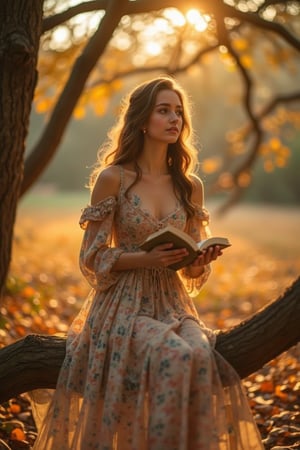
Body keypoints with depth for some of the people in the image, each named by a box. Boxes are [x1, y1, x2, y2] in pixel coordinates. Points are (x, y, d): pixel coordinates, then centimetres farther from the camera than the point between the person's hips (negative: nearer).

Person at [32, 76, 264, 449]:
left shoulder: (190, 186, 9)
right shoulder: (112, 178, -4)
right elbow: (93, 258, -3)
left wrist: (201, 261, -8)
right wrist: (147, 258, -17)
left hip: (173, 304, 4)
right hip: (124, 305, -4)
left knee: (203, 358, -28)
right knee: (178, 359, -31)